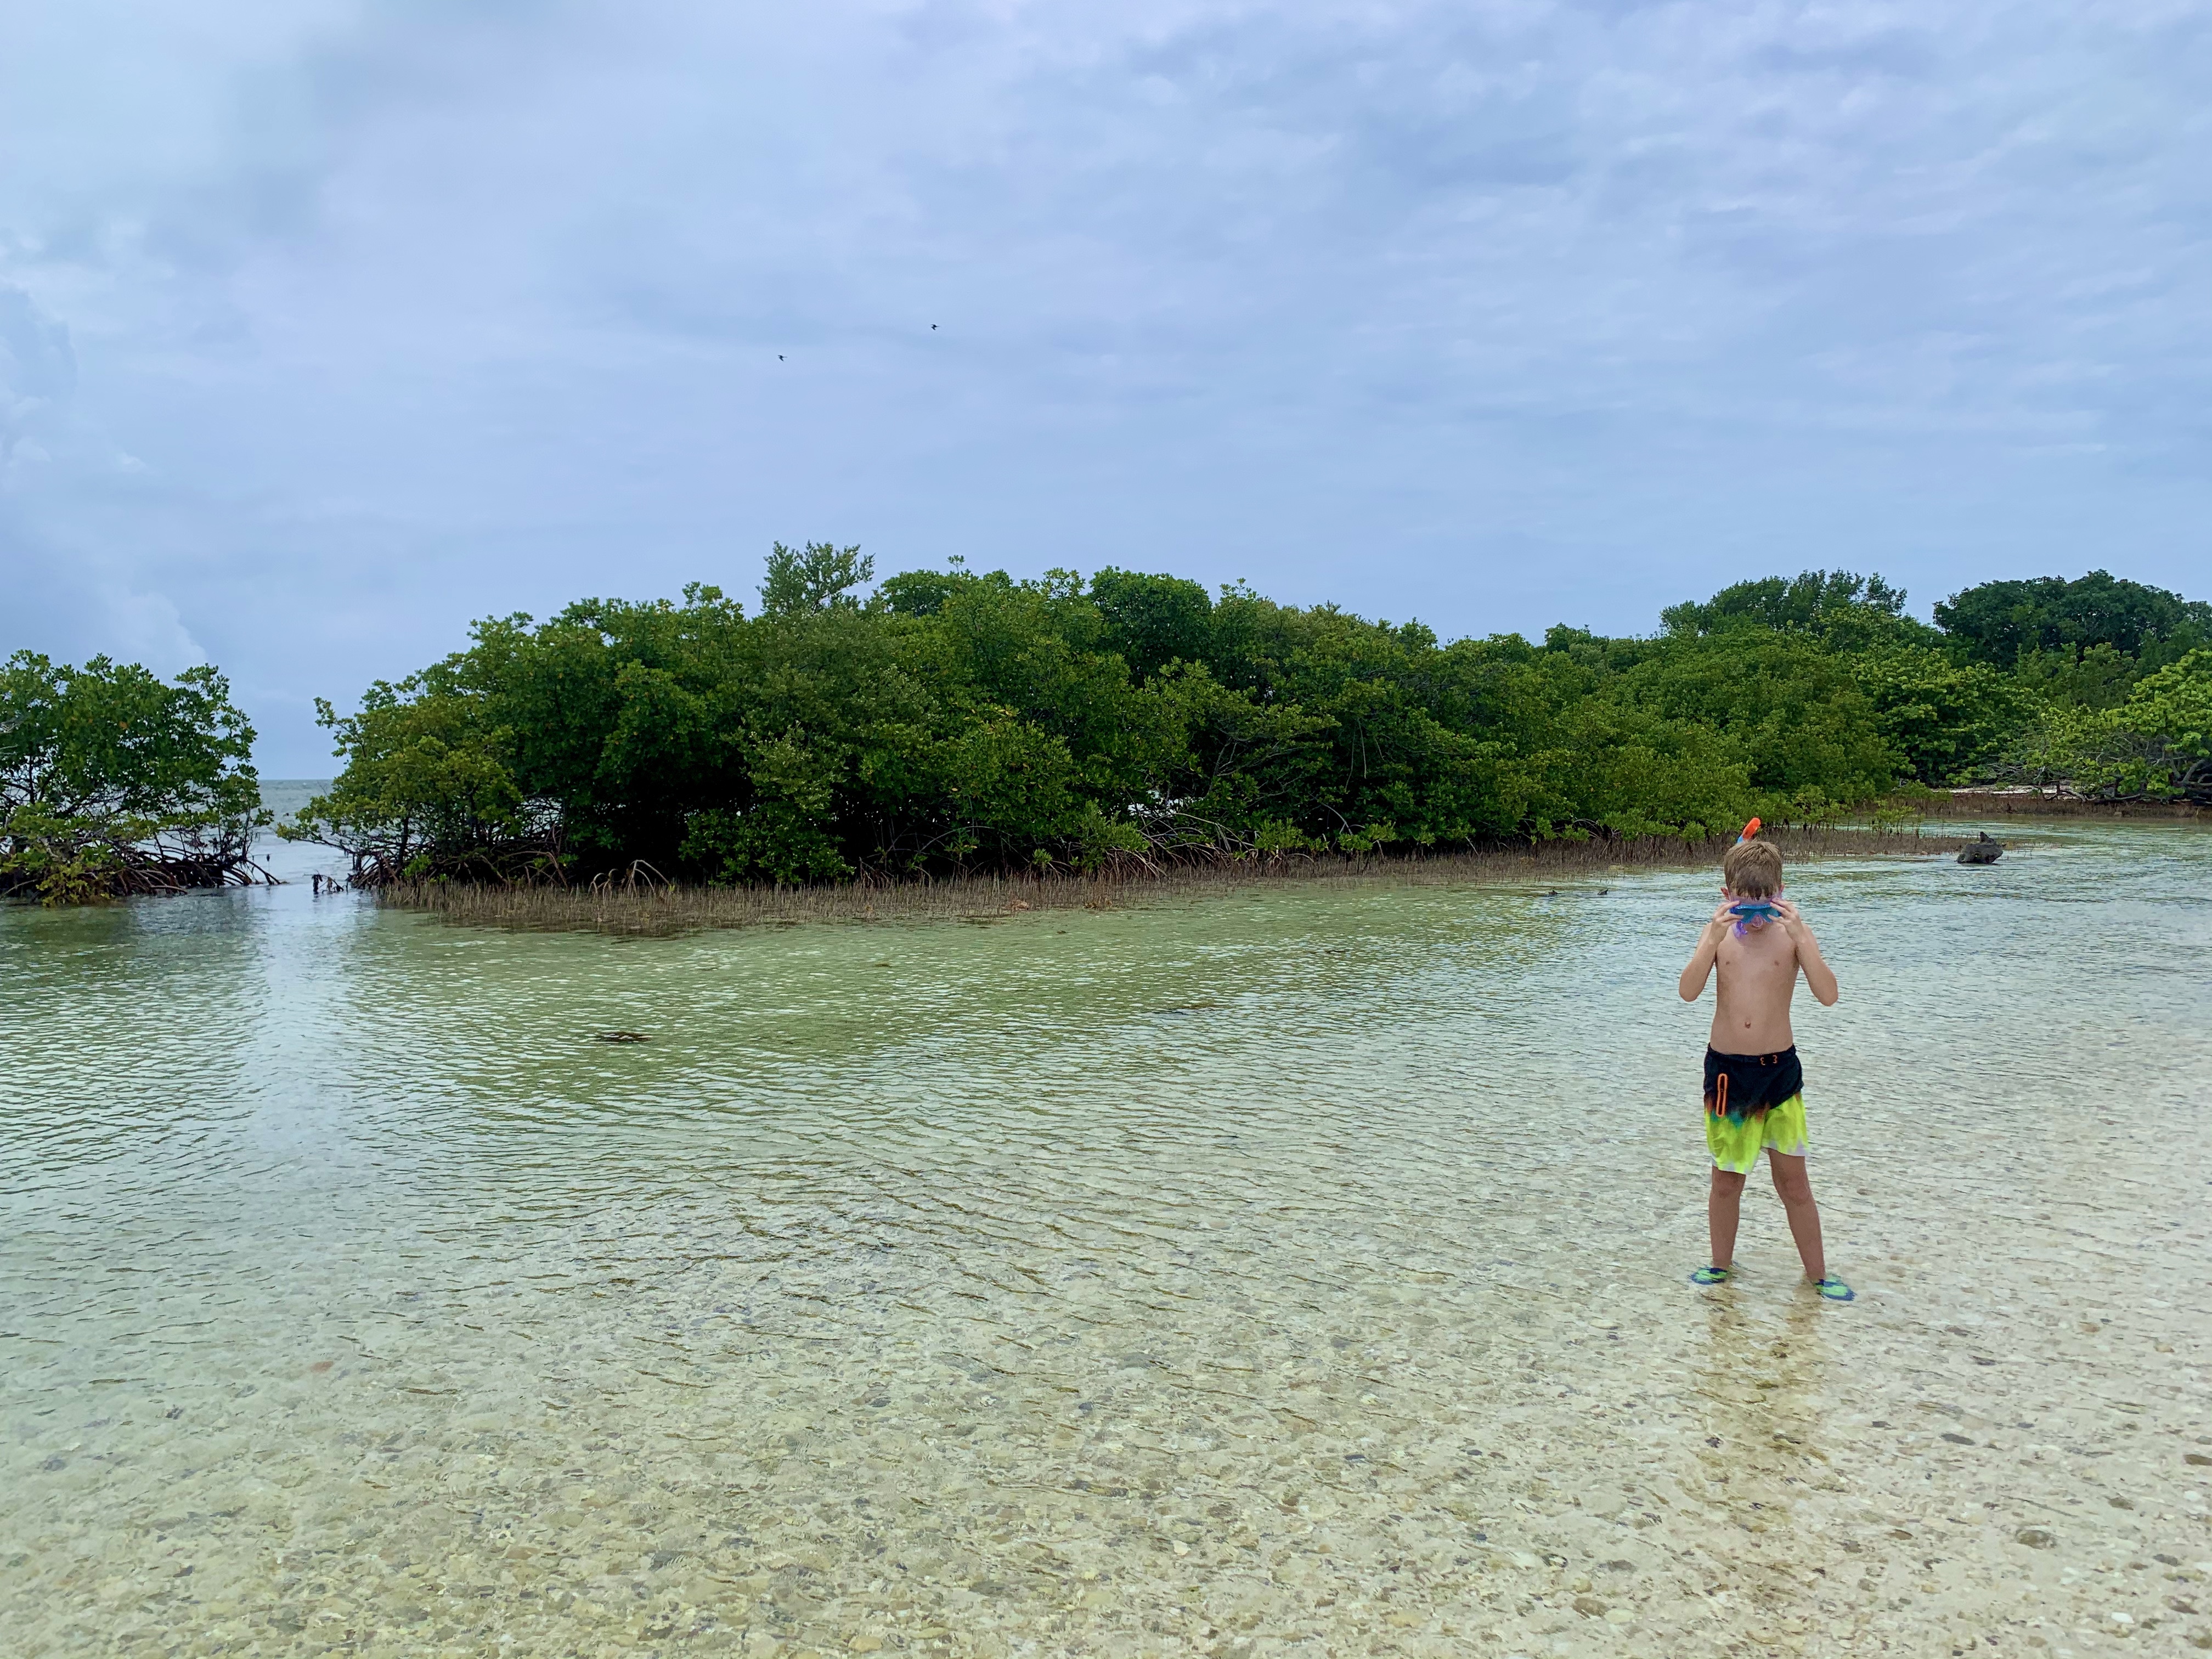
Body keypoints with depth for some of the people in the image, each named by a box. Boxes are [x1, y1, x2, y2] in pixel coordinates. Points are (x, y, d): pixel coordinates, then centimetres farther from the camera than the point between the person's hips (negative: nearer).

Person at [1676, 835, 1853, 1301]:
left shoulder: (1793, 933, -6)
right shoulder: (1719, 934, -2)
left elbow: (1828, 996, -20)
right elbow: (1688, 992, -17)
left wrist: (1800, 937, -30)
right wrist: (1714, 940, -29)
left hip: (1780, 1069, -1)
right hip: (1726, 1069, 1)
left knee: (1793, 1181, 6)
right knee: (1726, 1179, 13)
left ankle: (1817, 1273, 22)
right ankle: (1721, 1265, 29)